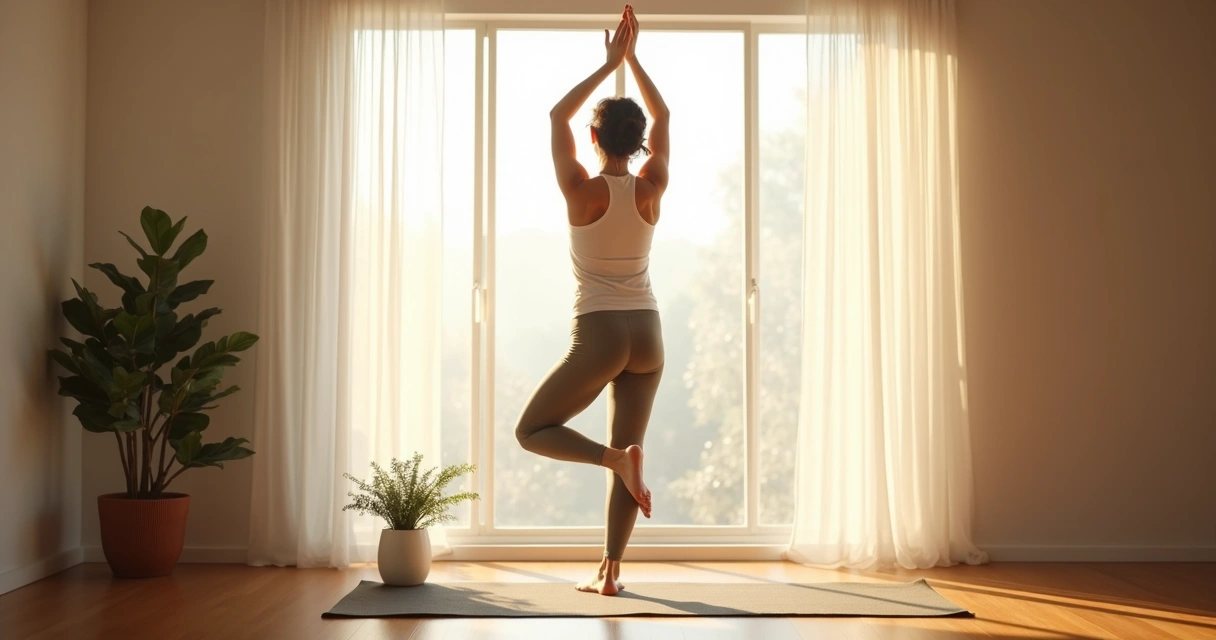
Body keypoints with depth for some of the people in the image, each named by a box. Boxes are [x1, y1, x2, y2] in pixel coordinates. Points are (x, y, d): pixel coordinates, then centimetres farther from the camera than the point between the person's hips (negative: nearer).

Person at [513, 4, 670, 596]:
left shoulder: (581, 191, -10)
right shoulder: (651, 189, -1)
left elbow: (559, 115, 3)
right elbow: (662, 116, 14)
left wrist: (608, 64, 7)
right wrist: (631, 59, 13)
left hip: (599, 336, -5)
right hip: (647, 335, 5)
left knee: (531, 431, 9)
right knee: (626, 449, 12)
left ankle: (616, 457, -15)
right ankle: (609, 572, 12)